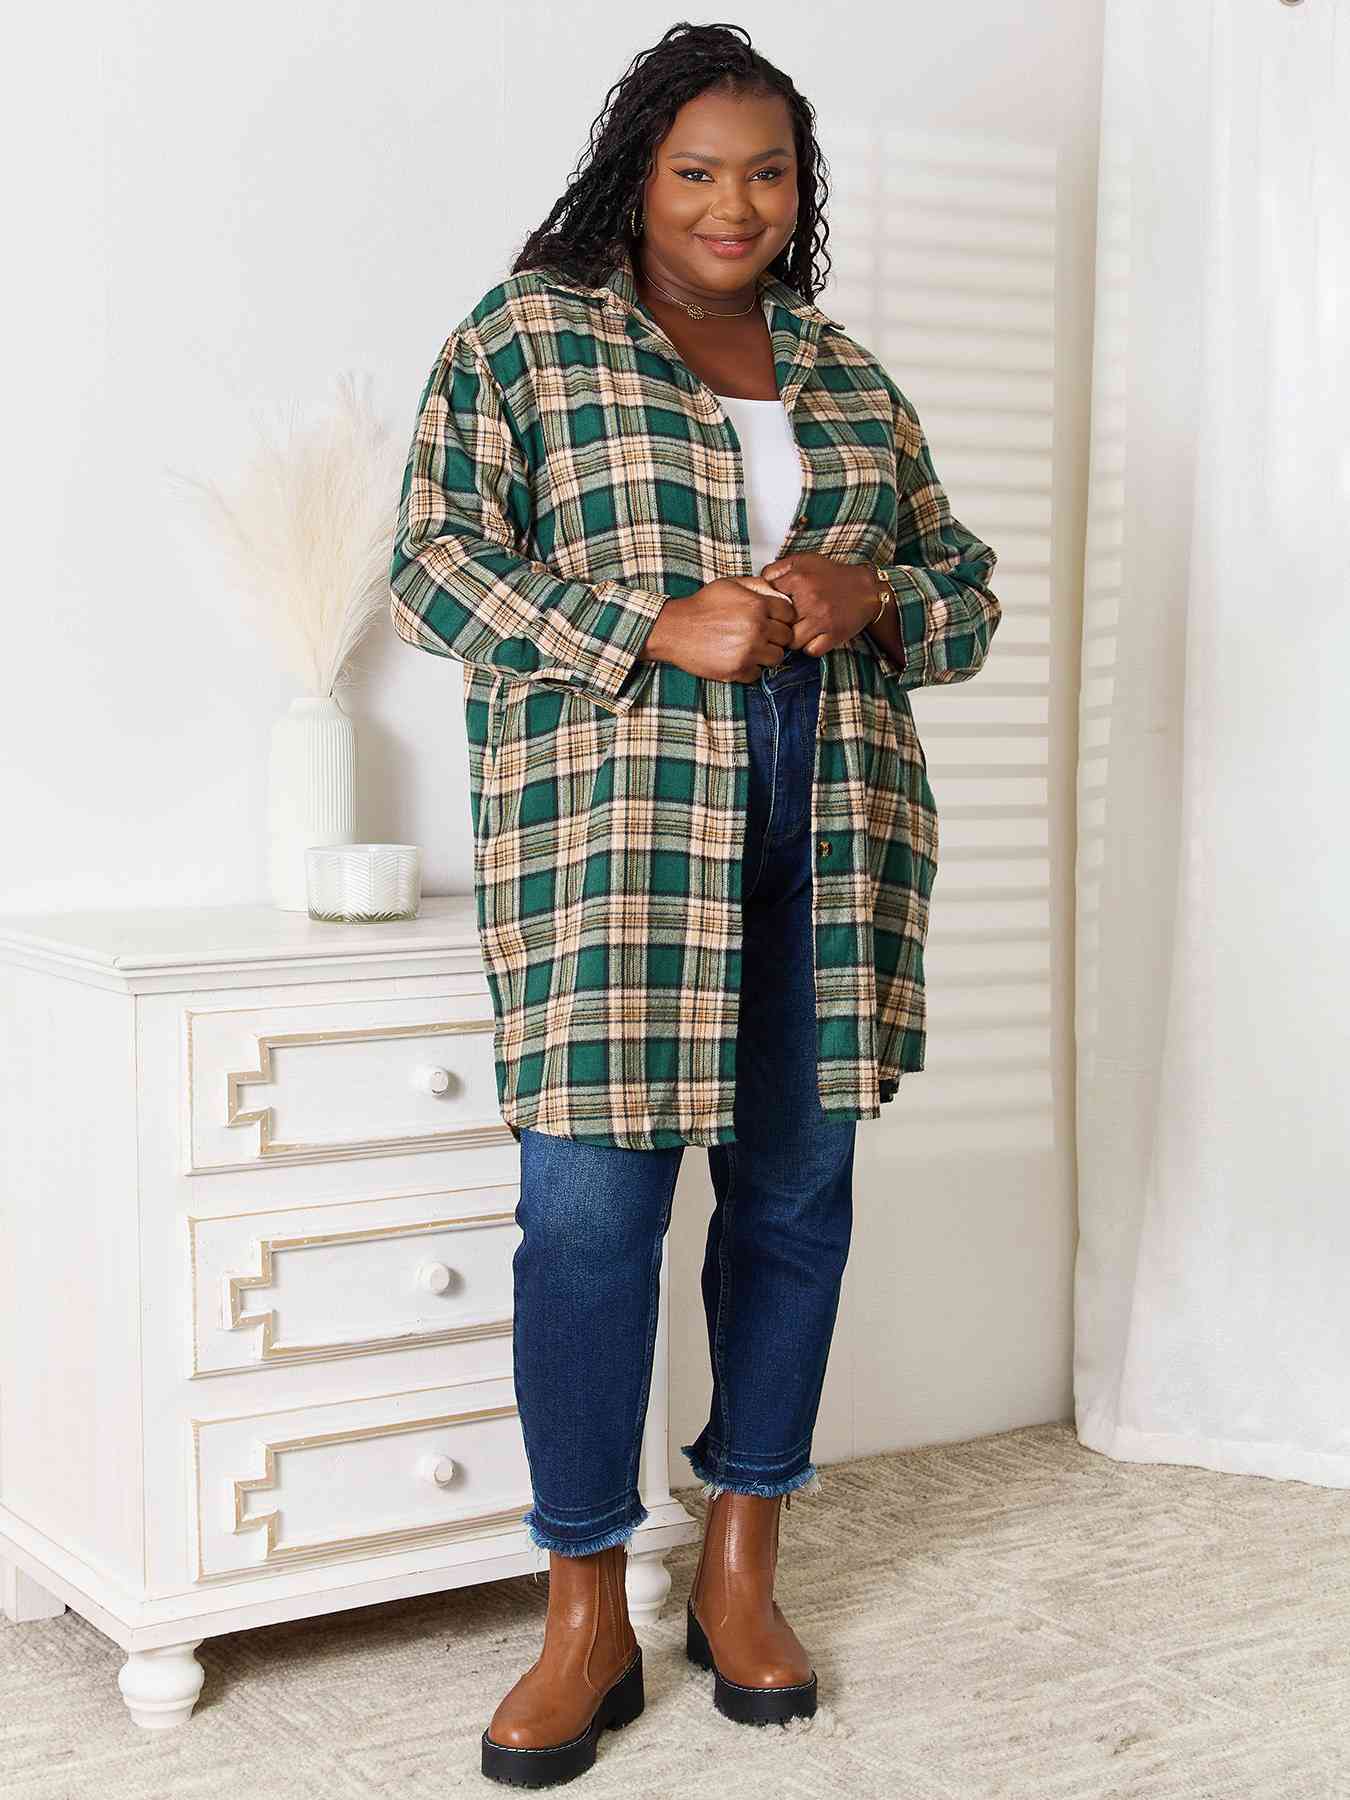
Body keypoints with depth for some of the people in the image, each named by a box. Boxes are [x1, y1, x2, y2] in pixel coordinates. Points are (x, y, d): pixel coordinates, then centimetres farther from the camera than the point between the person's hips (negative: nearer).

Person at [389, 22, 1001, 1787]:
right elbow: (434, 563, -4)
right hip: (614, 833, -4)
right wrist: (659, 632, -15)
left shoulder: (851, 376, 18)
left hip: (831, 838, 5)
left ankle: (742, 1572, 24)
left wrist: (869, 601, -3)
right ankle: (588, 1614, 8)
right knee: (592, 1207, -7)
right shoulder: (523, 337, 5)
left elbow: (966, 584, 20)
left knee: (797, 1193, 8)